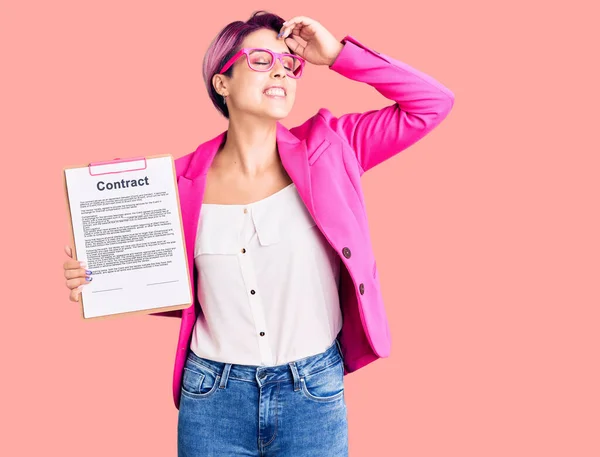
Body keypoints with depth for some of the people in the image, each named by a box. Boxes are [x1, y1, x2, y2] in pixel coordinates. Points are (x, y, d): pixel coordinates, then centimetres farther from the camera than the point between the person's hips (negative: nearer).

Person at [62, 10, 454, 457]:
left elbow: (433, 103, -8)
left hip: (313, 394, 0)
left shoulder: (327, 148, -4)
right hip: (212, 399, 1)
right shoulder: (187, 178, -3)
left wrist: (338, 53, -11)